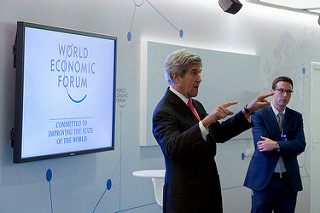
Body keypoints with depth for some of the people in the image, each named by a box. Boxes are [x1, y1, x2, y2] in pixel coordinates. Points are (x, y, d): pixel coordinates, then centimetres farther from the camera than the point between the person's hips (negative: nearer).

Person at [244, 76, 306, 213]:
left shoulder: (296, 117, 10)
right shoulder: (259, 115, -2)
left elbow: (301, 144, -4)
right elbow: (263, 145, -14)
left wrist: (276, 145, -17)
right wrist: (290, 147, -9)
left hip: (289, 180, 4)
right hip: (264, 179, -4)